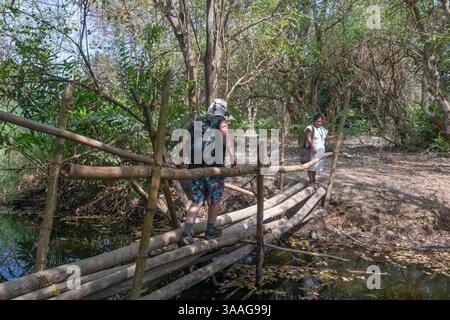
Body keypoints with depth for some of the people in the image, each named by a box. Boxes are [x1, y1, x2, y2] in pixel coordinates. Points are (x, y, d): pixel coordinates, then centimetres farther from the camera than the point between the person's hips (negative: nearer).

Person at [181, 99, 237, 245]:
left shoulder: (197, 122, 20)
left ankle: (187, 233, -6)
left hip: (195, 167, 4)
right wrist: (233, 156, -31)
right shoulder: (221, 121, 4)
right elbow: (225, 134, -19)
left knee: (197, 202, 9)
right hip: (214, 167, -4)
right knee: (214, 200, 15)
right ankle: (210, 231, 27)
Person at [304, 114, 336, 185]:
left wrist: (336, 136, 10)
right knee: (311, 165, -3)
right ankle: (311, 180, 2)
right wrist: (312, 147, -29)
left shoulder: (322, 129, 10)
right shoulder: (310, 128, -13)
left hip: (320, 150, 7)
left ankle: (314, 179, 22)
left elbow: (326, 137, 19)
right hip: (312, 150, -7)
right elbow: (308, 138, -21)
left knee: (316, 165, 12)